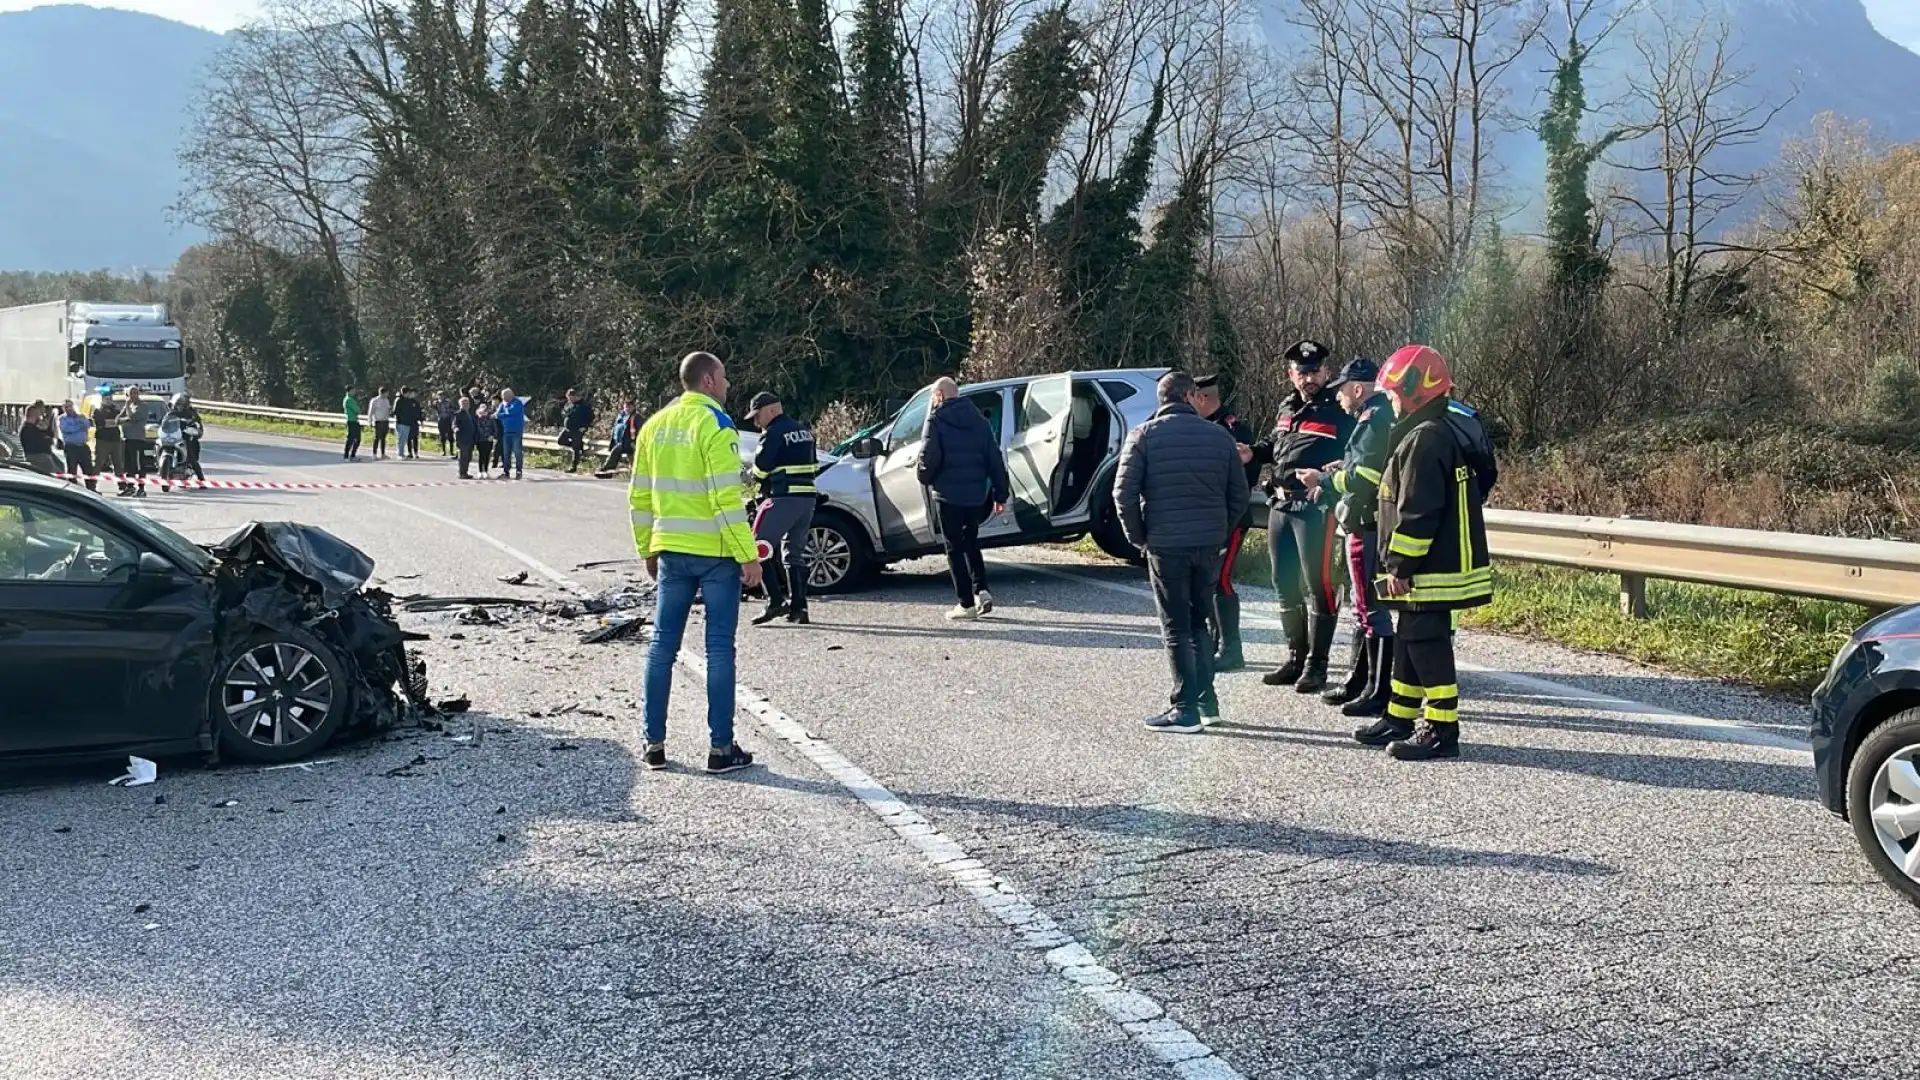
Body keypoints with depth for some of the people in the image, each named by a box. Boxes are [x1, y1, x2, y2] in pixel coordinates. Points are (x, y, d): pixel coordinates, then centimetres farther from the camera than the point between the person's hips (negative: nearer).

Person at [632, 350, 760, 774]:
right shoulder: (715, 425, -12)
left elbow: (639, 496, 12)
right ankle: (720, 748, 2)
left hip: (671, 552, 6)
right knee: (719, 649, 0)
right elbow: (727, 499, -18)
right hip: (716, 554, -6)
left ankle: (654, 744, 14)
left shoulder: (655, 426, 9)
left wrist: (647, 550, 20)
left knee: (662, 646, 11)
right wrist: (748, 556, -15)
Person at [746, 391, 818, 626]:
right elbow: (814, 465, 22)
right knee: (795, 553, 13)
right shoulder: (803, 430, 18)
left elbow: (761, 468, -12)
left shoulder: (774, 433, -9)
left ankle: (777, 601, -13)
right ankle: (798, 608, 9)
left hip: (783, 498, -9)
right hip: (808, 497, 9)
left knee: (759, 548, -5)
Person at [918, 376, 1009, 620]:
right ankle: (981, 591, 6)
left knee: (955, 548, 3)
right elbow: (995, 458, 7)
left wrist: (925, 478, 4)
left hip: (948, 494, -5)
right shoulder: (979, 421, 9)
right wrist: (1000, 493, 10)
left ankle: (966, 603, 2)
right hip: (976, 494, 5)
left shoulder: (937, 420, -7)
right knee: (971, 542, 21)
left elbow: (929, 456, -16)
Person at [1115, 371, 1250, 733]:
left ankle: (1186, 709, 3)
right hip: (1210, 544, 3)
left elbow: (1124, 492, -8)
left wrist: (1138, 537, 2)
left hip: (1166, 544, -3)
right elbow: (1239, 495, 7)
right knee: (1199, 621, 18)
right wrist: (1222, 534, 15)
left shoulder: (1144, 435, -3)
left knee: (1176, 628, 3)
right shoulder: (1219, 436, 6)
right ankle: (1206, 700, 19)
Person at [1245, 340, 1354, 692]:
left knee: (1316, 586, -4)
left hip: (1315, 507, -8)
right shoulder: (1287, 409, 16)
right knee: (1285, 584, 14)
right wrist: (1253, 453, 12)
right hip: (1281, 505, 8)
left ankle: (1316, 665, 3)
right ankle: (1296, 657, 26)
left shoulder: (1337, 412, -7)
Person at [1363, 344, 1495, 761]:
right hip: (1443, 563, 11)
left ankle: (1441, 730, -2)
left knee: (1427, 644, -6)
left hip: (1430, 571, -11)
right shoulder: (1449, 432, 16)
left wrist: (1400, 566, -18)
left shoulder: (1426, 439, -19)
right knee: (1410, 641, 17)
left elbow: (1417, 512, -23)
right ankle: (1400, 719, 27)